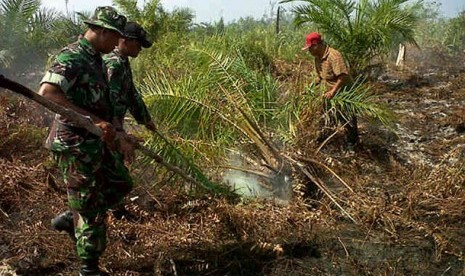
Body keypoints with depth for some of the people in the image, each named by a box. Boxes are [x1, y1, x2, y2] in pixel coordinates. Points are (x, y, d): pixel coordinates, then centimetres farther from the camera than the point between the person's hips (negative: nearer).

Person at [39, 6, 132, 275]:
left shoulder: (96, 59, 12)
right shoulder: (72, 57, -18)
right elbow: (47, 93, -31)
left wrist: (114, 135, 19)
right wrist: (92, 120, -33)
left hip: (95, 142, 9)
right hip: (75, 143, -9)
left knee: (121, 183, 21)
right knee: (90, 205, 1)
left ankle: (69, 219, 29)